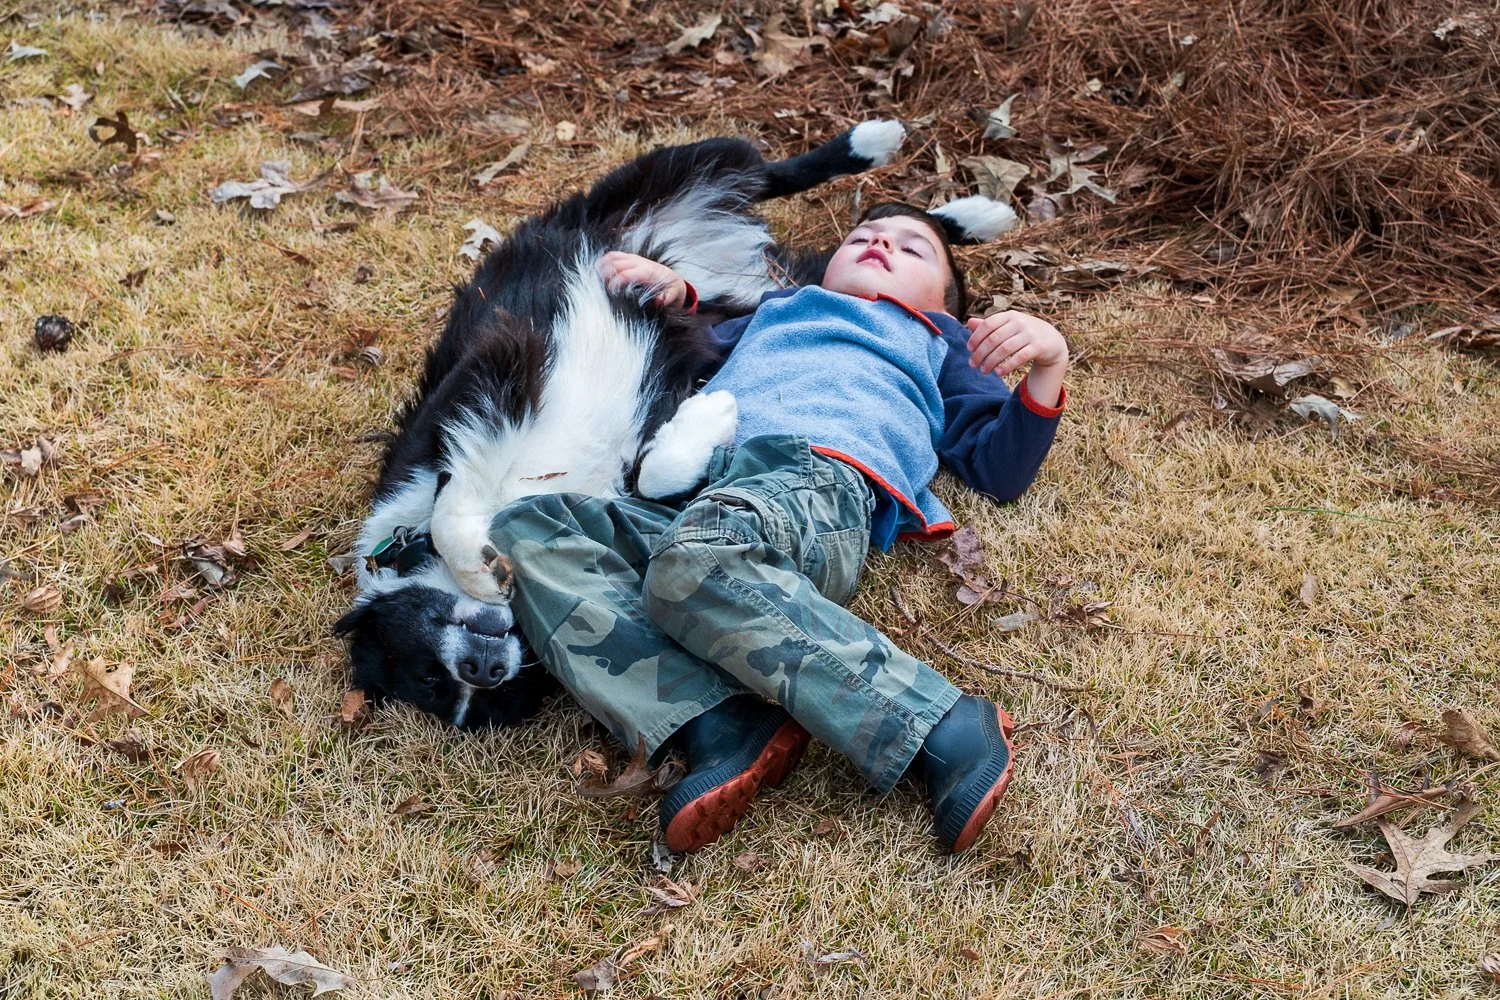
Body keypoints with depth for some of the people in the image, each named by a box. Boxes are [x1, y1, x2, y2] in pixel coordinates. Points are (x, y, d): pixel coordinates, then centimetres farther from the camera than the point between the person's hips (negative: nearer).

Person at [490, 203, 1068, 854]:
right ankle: (721, 728, -37)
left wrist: (1047, 363, 5)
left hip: (820, 479, -5)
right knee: (524, 529, -23)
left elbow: (1002, 469, 22)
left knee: (694, 560, -39)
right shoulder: (778, 311, 44)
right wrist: (672, 296, 32)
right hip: (684, 501, 5)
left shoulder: (939, 343, 34)